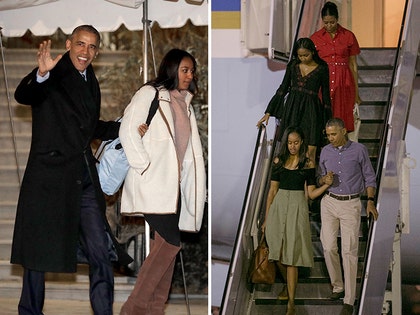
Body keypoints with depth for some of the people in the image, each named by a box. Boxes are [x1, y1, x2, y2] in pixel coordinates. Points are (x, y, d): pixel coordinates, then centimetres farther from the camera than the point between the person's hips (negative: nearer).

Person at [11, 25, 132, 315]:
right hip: (50, 179, -6)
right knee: (39, 253, 4)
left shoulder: (91, 82, 17)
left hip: (86, 179, 6)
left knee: (102, 254, 3)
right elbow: (23, 95, -27)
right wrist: (41, 75, -46)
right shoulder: (53, 76, -6)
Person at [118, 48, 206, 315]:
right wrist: (143, 167, -15)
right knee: (171, 243, -17)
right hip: (152, 183, -8)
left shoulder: (185, 103, 19)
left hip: (173, 184, 8)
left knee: (165, 246, 4)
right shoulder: (149, 94, -3)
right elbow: (128, 131, -11)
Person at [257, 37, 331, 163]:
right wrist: (268, 112, 9)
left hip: (311, 110, -3)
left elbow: (325, 95, 5)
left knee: (310, 153, -10)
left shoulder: (321, 69, -1)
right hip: (292, 108, 3)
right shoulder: (293, 65, 7)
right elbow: (283, 88, 12)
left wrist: (328, 122, 6)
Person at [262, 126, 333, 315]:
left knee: (291, 256, -6)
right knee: (278, 253, 8)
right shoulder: (279, 161, 6)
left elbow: (311, 194, -1)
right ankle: (288, 284, 38)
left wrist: (327, 184, -18)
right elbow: (272, 190, 7)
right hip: (278, 207, 3)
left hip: (297, 209, -3)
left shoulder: (308, 164, 0)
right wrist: (266, 218, 7)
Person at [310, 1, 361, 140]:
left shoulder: (348, 36, 4)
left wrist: (356, 92, 7)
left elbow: (353, 64, 7)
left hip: (343, 83, 0)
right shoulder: (316, 38, 4)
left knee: (342, 121, -3)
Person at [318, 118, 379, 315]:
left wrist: (370, 201, -7)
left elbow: (369, 178, 4)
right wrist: (325, 179, -8)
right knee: (329, 247, 0)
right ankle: (338, 286, 20)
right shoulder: (325, 151, 7)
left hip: (351, 204, -3)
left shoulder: (359, 150, -1)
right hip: (329, 202, 3)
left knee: (349, 251, -7)